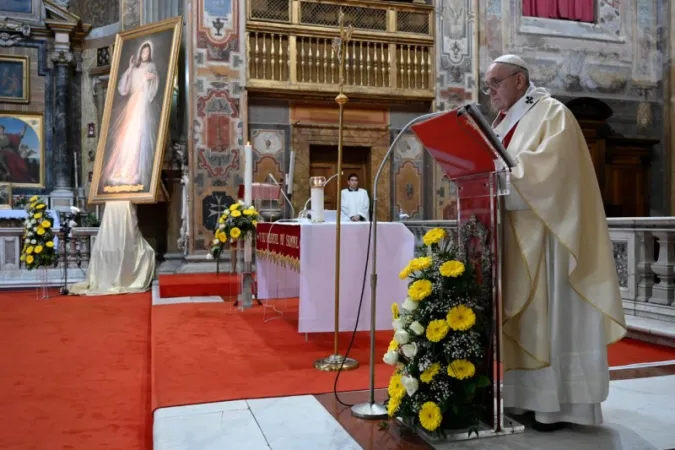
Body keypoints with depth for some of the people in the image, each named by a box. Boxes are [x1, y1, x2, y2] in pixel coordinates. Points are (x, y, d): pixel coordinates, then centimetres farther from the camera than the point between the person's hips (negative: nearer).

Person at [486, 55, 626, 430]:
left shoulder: (552, 113, -3)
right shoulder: (504, 123, 21)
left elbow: (549, 166, -19)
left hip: (543, 231, -7)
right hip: (512, 233, 8)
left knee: (548, 311, -6)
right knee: (520, 311, 6)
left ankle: (559, 402, 1)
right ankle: (528, 396, 12)